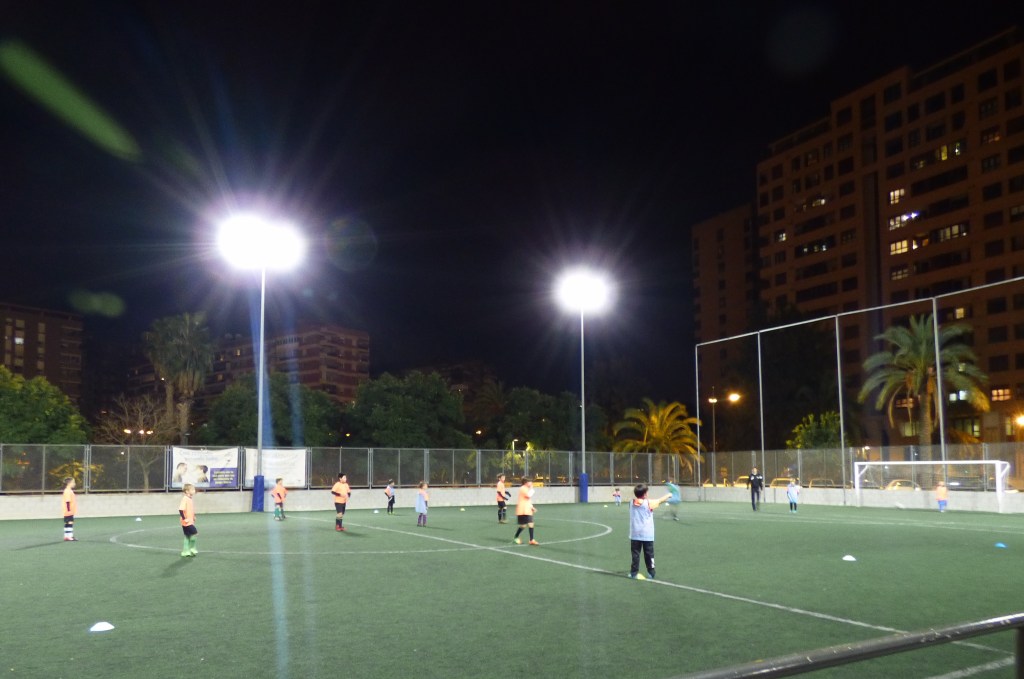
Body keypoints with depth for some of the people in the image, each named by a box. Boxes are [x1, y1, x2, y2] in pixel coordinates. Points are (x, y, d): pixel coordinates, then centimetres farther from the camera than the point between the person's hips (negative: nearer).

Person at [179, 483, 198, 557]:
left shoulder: (189, 499, 11)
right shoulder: (185, 499, -17)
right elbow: (180, 509, -25)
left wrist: (193, 517, 18)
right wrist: (184, 518, -24)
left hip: (190, 522, 10)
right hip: (187, 522, -10)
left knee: (187, 536, 13)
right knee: (195, 533, -9)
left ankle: (185, 551, 19)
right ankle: (192, 549, 3)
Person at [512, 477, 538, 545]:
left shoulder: (527, 489, 19)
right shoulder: (523, 488, -12)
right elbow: (528, 496, -26)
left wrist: (532, 507, 16)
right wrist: (531, 489, -12)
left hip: (528, 511, 9)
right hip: (523, 511, -9)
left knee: (531, 524, 0)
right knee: (523, 525, -3)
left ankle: (531, 540, 0)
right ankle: (515, 538, 16)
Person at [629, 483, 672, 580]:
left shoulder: (632, 503, -2)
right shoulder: (648, 503, -9)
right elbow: (660, 500, 7)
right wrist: (668, 495, 23)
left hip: (635, 534, 3)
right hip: (647, 534, -3)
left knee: (635, 553, 5)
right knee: (649, 554, 8)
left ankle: (634, 572, 5)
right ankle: (651, 573, 14)